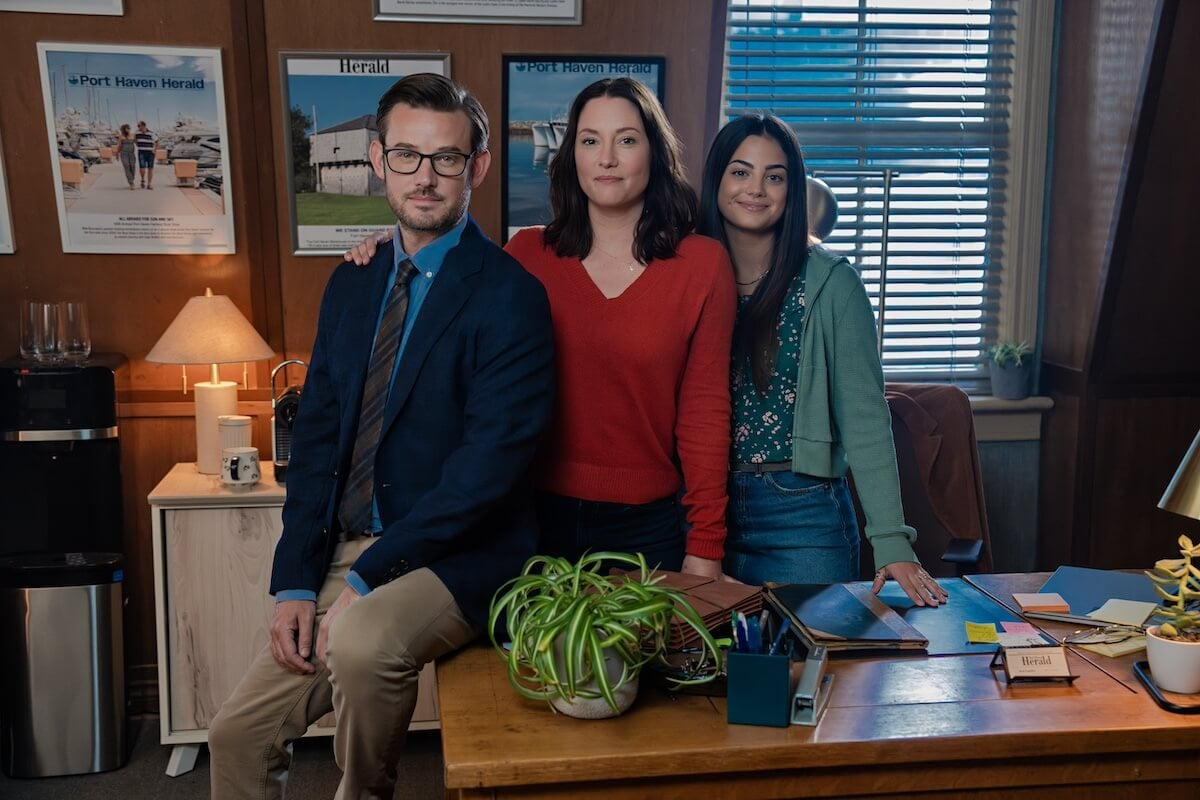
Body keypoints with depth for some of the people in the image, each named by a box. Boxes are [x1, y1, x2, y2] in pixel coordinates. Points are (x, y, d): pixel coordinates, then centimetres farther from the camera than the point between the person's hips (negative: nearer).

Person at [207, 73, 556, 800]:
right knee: (238, 735, 2)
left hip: (457, 557, -6)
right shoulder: (352, 285, 10)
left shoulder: (511, 297, -12)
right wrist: (296, 583, -1)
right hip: (345, 556, 6)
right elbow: (317, 437, 9)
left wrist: (366, 579, -18)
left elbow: (488, 467, -18)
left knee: (361, 641, -33)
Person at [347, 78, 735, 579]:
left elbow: (704, 411, -4)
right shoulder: (528, 254, -1)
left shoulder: (702, 264, -4)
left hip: (646, 524, -1)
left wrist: (705, 547, -6)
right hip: (541, 516, 1)